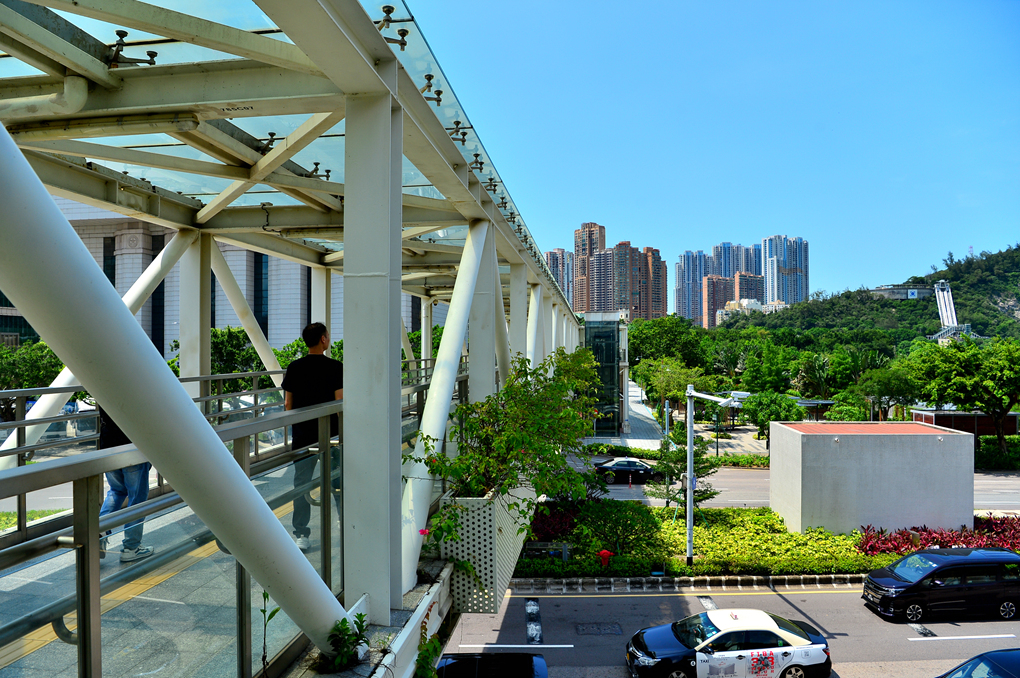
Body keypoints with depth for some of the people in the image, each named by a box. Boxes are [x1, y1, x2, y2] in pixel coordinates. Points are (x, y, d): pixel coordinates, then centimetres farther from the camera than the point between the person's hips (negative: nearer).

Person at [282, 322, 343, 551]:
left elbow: (287, 403, 5)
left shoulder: (294, 368, 1)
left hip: (302, 435, 2)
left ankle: (301, 536, 10)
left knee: (301, 484, 8)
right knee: (338, 481, 12)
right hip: (331, 435, -2)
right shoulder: (335, 367, -9)